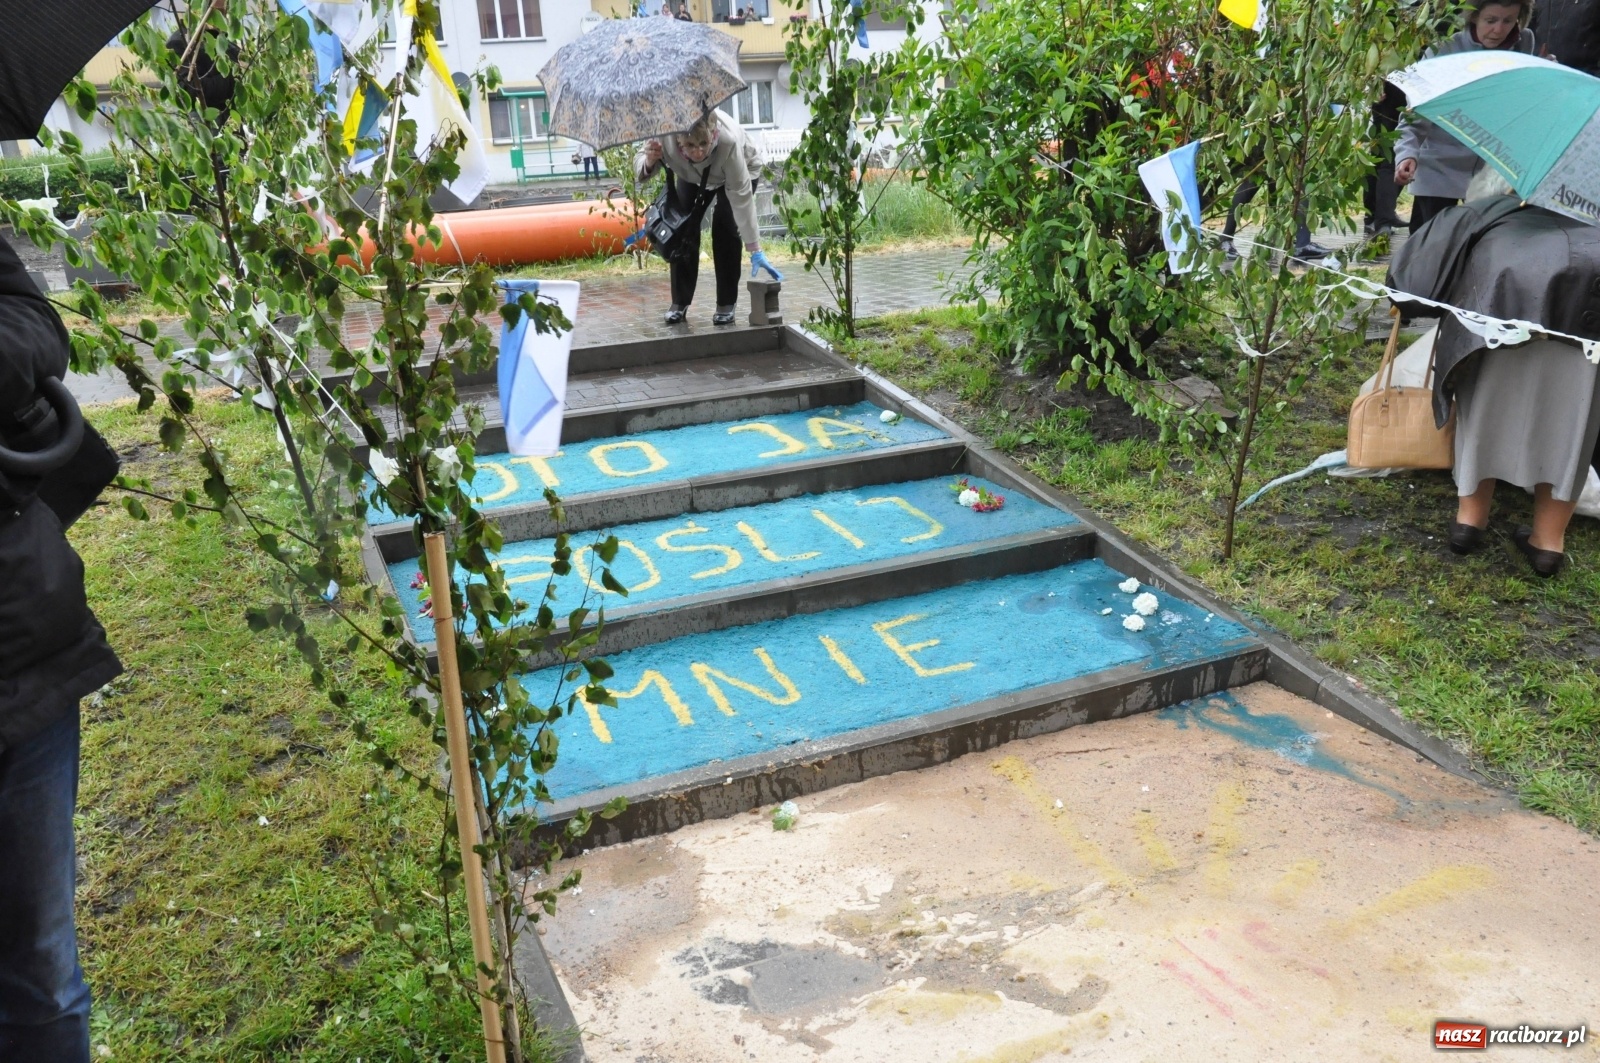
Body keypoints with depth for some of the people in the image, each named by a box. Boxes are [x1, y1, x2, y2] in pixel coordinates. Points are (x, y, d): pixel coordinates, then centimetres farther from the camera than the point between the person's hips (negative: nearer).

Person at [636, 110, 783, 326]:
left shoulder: (729, 140, -45)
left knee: (725, 228, -19)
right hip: (692, 177, 3)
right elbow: (640, 162, -20)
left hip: (739, 172, -3)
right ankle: (679, 303, 6)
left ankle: (726, 305, -6)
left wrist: (755, 251, -42)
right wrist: (649, 163, -47)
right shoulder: (665, 134, -39)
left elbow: (741, 197, -41)